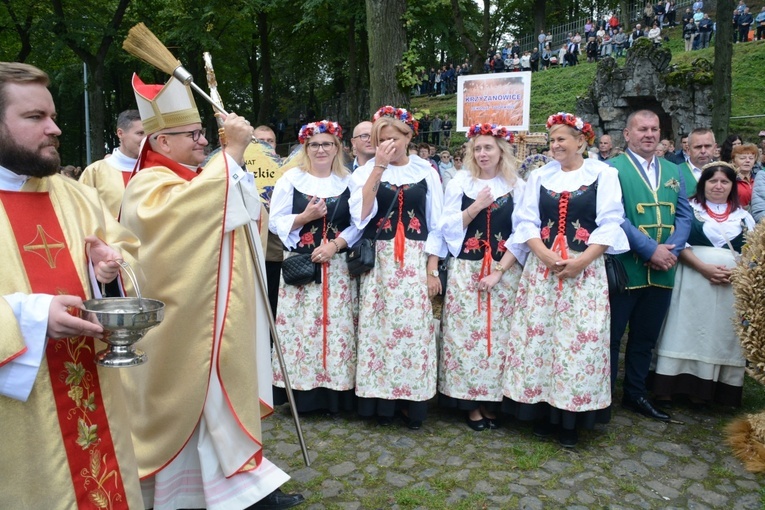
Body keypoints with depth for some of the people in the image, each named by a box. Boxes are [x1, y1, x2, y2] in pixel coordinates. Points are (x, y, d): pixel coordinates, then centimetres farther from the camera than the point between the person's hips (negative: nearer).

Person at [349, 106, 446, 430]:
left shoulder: (426, 171, 4)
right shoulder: (366, 171, 3)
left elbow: (436, 224, 5)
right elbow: (361, 215, -15)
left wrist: (432, 269, -1)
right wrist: (379, 166, -17)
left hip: (416, 261, 0)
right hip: (378, 262, 0)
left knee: (414, 326, 0)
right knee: (380, 325, 2)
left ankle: (412, 401, 13)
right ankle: (382, 402, 15)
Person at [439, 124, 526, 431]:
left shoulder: (517, 187, 4)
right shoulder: (459, 183, 6)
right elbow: (447, 227, 0)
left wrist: (499, 270, -10)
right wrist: (476, 207, -13)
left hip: (504, 272, 0)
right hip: (465, 271, 0)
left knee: (499, 335, 1)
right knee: (466, 333, -1)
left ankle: (492, 400, 15)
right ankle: (471, 402, 11)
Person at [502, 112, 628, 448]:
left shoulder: (603, 174, 4)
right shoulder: (539, 176, 11)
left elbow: (610, 224, -3)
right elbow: (526, 221, 4)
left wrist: (581, 260, -15)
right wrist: (545, 255, -12)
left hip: (585, 270, -2)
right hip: (541, 267, 3)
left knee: (578, 338, -1)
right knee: (538, 335, 2)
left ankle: (571, 421, 12)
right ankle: (542, 411, 17)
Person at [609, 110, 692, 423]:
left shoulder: (672, 171, 13)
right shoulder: (612, 169, -6)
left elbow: (684, 215, 8)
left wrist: (672, 249, -10)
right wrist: (651, 250, -18)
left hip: (662, 270, 6)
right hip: (623, 267, -5)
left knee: (646, 337, 15)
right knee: (611, 335, 4)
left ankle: (636, 394, 29)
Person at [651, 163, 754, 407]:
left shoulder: (743, 217, 15)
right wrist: (704, 267, -18)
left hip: (732, 286, 4)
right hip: (693, 281, -3)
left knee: (722, 335, 3)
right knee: (688, 332, -4)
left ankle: (704, 389, 12)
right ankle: (669, 387, 1)